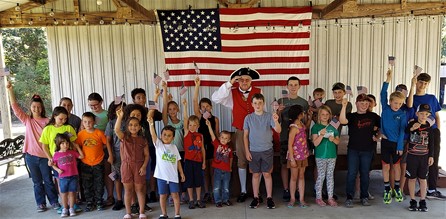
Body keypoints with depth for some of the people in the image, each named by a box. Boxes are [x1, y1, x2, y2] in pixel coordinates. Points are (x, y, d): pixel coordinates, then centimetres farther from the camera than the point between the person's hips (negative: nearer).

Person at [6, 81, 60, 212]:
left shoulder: (47, 121, -2)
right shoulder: (27, 120, 3)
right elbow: (15, 107, -4)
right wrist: (10, 90, -12)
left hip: (44, 155, -2)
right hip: (31, 156, 2)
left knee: (48, 180, 7)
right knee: (37, 182, 12)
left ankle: (54, 201, 20)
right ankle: (40, 203, 24)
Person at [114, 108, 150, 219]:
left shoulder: (143, 140, 1)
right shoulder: (124, 137, -1)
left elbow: (146, 155, 2)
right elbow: (116, 130, -22)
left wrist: (144, 166, -10)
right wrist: (120, 117, -31)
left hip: (139, 166, 0)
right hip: (126, 166, 0)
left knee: (139, 189, 6)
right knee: (128, 190, 8)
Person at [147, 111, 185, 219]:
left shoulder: (174, 147, 6)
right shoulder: (158, 144, -1)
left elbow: (178, 161, 10)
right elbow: (153, 134, -17)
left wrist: (181, 173, 8)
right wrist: (151, 123, -32)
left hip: (173, 175, 2)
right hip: (161, 175, -1)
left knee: (175, 195, 5)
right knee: (163, 195, 9)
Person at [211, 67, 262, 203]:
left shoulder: (258, 92, -1)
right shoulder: (232, 93, -1)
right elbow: (215, 98, -14)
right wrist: (229, 83, -17)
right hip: (240, 132, 1)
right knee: (241, 161, 11)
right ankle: (243, 191, 24)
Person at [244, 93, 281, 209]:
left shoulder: (269, 116, -4)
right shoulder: (248, 118, -1)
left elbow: (278, 130, -15)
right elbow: (245, 135, 3)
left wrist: (276, 121, -35)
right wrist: (247, 151, -1)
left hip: (267, 150, -1)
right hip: (253, 151, 1)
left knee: (267, 174, 6)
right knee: (255, 174, 9)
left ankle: (269, 198, 16)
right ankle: (256, 198, 20)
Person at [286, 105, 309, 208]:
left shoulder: (302, 125, 3)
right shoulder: (294, 128, -20)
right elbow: (290, 145, -19)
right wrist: (292, 159, -19)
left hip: (303, 155, 7)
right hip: (295, 156, -7)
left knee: (301, 176, 11)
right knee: (294, 177, 6)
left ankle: (301, 199, 19)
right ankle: (292, 198, 21)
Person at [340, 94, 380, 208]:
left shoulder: (373, 116, 6)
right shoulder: (351, 116, 0)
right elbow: (342, 121, -21)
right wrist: (344, 106, -29)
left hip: (368, 149, 2)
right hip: (353, 149, -2)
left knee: (365, 173, 10)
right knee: (351, 173, -2)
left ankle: (364, 197, 21)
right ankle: (349, 197, 5)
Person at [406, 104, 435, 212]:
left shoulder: (429, 126, 1)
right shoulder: (412, 124, -5)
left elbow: (431, 142, 6)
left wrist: (431, 156, 4)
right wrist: (411, 129, -18)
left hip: (424, 156, 2)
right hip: (412, 155, -1)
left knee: (423, 178, 8)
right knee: (412, 178, 4)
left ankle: (422, 201, 19)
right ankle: (412, 201, 15)